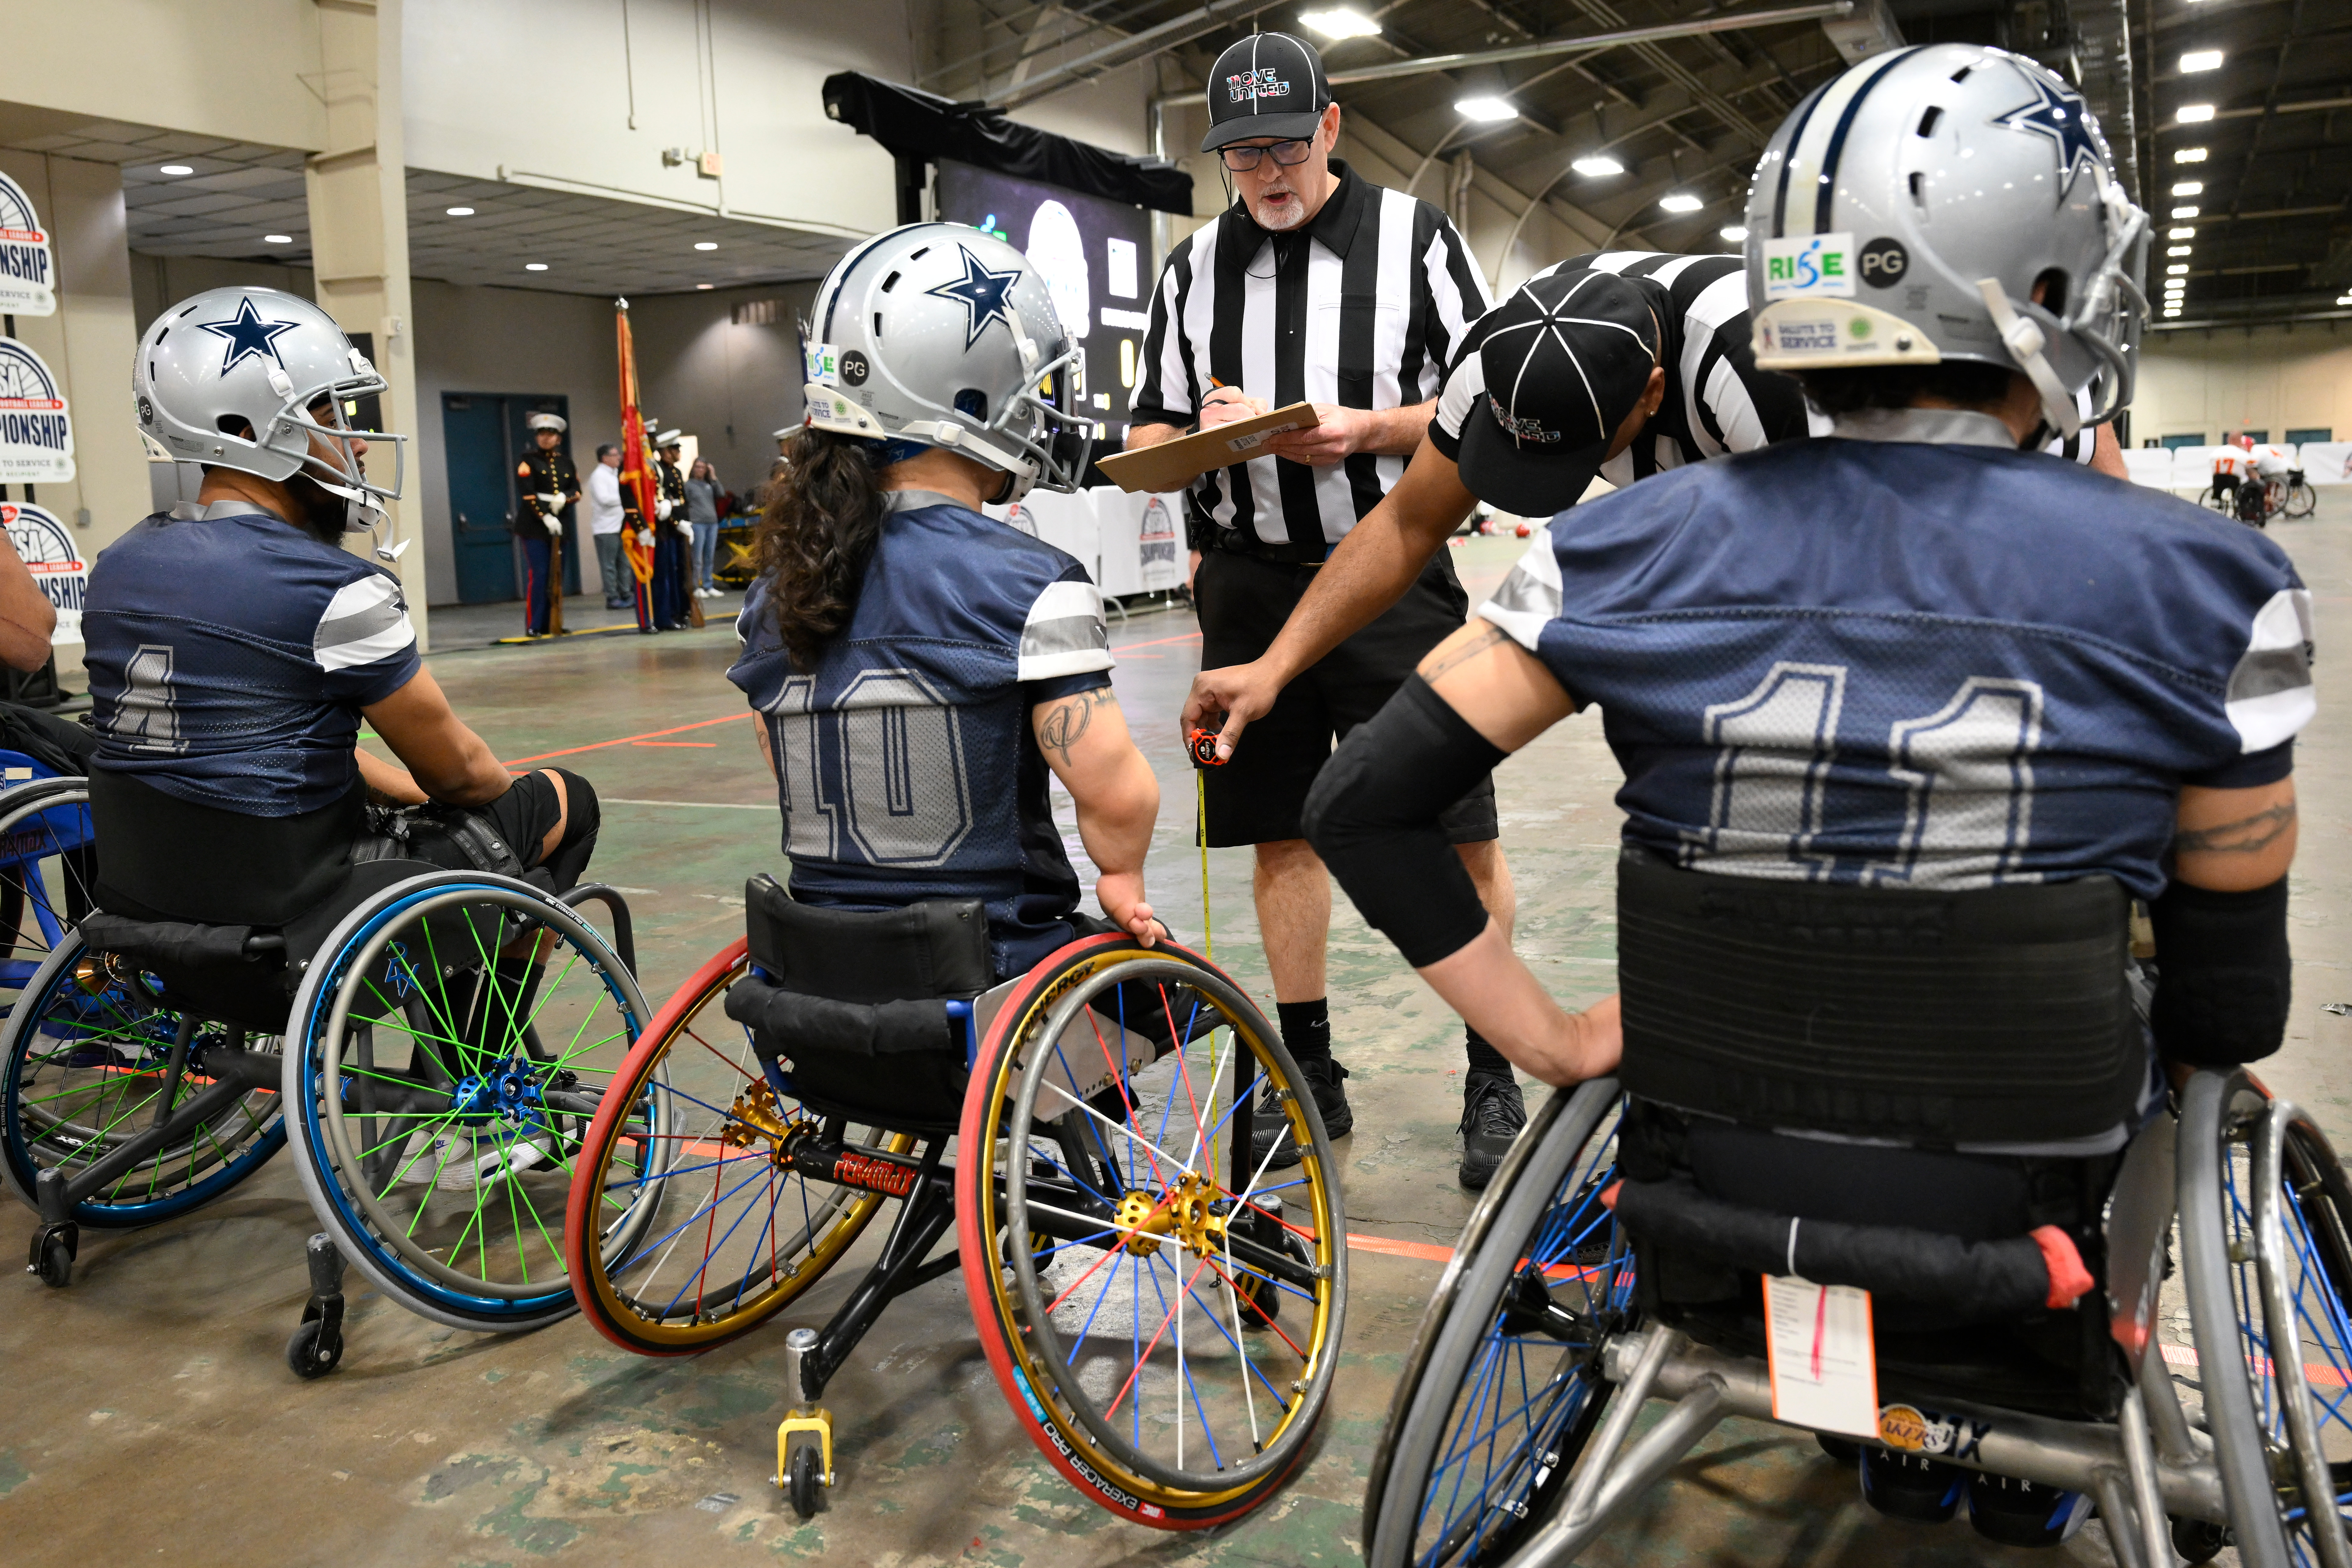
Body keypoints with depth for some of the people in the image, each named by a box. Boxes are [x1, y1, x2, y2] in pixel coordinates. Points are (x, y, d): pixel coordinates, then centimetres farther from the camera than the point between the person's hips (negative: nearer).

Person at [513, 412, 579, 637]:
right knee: (538, 574, -10)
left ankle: (551, 623, 14)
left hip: (561, 524, 5)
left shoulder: (566, 461, 13)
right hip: (535, 526, -5)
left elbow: (577, 491, 9)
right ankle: (534, 626, -7)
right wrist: (545, 517, -20)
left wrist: (564, 498, -13)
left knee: (556, 576, 7)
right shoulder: (528, 460, -1)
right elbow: (527, 495, -11)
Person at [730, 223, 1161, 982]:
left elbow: (795, 777, 11)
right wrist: (1121, 877, -1)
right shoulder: (1030, 584, -18)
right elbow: (1117, 795, -20)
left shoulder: (775, 592, 2)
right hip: (995, 971, -6)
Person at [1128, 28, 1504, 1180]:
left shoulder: (1413, 238, 2)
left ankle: (1493, 1079, 10)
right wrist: (1199, 431, -11)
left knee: (1459, 835, -5)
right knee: (1281, 832, 8)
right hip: (1249, 582, 4)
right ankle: (1310, 1074, 23)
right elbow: (1146, 438, 12)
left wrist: (1365, 429, -17)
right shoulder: (1193, 267, 12)